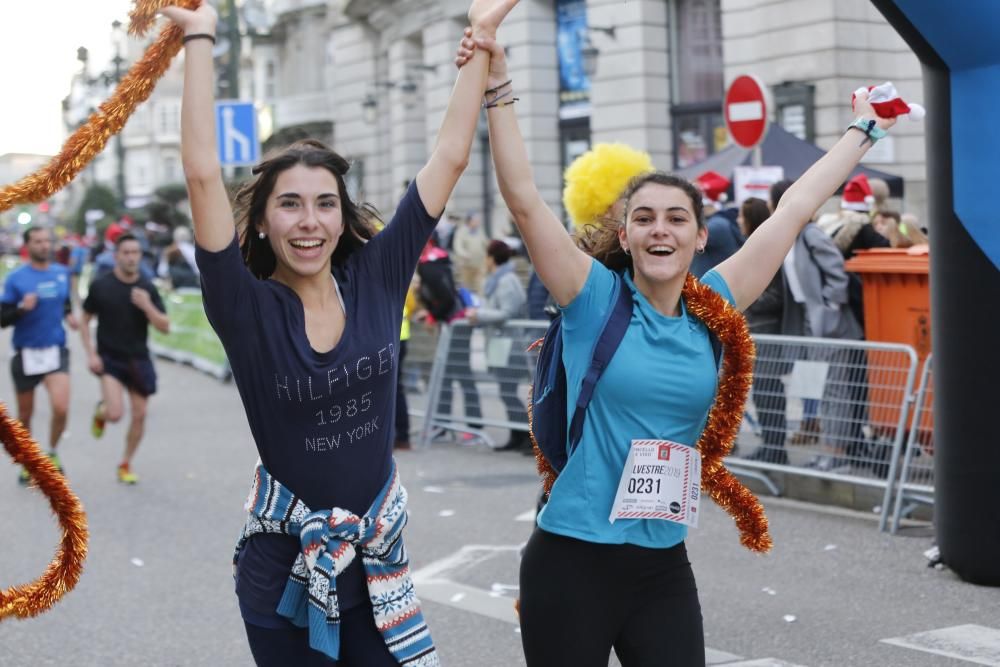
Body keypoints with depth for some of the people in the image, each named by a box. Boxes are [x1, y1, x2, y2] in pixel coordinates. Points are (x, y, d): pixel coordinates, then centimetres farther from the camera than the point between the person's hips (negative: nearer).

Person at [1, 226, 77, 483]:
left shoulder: (62, 272, 4)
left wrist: (69, 314, 4)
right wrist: (22, 308, -24)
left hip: (56, 351, 2)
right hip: (26, 354, -1)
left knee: (61, 408, -16)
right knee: (25, 415, 10)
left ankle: (52, 453, 11)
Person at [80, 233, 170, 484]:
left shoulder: (148, 288, -1)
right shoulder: (100, 286, -6)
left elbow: (165, 327, -4)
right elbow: (85, 322, 4)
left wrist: (146, 306, -19)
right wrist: (91, 354, -7)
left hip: (138, 360, 3)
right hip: (109, 359, -3)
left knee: (139, 415, 4)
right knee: (115, 414, -18)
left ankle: (125, 465, 24)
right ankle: (101, 410, 20)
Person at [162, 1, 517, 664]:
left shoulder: (376, 279, -4)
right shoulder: (247, 307, -12)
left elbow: (449, 158, -4)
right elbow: (203, 174, -22)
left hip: (378, 555, 2)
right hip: (284, 565, -2)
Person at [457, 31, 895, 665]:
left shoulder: (713, 308, 3)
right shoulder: (596, 300, -6)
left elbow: (796, 208, 10)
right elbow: (523, 197, -16)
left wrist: (865, 127, 18)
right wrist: (499, 88, -21)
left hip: (664, 565, 3)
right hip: (571, 560, -3)